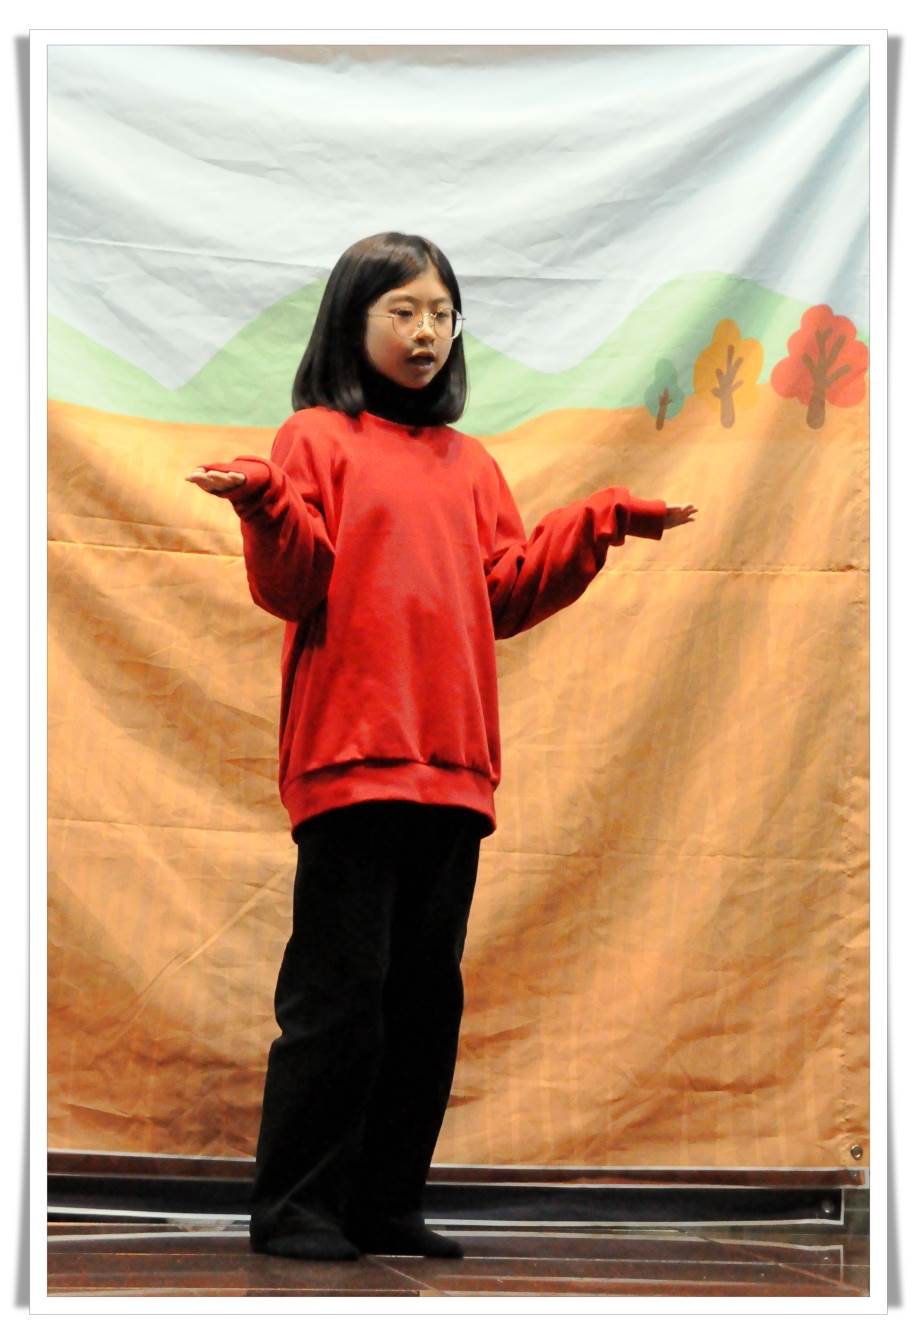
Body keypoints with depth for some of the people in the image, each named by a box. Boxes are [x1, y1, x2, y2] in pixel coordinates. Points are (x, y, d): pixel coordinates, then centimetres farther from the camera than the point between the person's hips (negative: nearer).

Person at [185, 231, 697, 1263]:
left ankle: (387, 1204, 13)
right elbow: (296, 587, -6)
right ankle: (295, 1207, -2)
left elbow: (509, 595, 14)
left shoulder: (469, 464, 20)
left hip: (454, 767, 6)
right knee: (339, 988, -8)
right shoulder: (318, 438, 4)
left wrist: (600, 525, 7)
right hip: (350, 754, -6)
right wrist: (266, 506, -24)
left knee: (427, 992, 6)